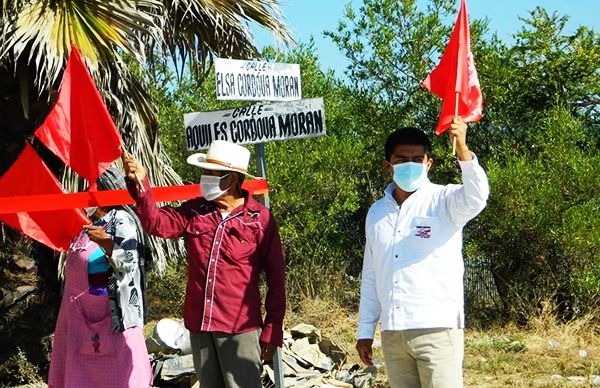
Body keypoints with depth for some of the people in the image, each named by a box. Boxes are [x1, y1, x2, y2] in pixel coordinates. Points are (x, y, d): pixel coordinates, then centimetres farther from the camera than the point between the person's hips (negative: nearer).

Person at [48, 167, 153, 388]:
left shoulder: (122, 221, -11)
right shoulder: (94, 223, 16)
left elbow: (129, 261, -24)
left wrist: (107, 243, -39)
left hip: (112, 309, -9)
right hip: (83, 313, 9)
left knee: (116, 370, -10)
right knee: (83, 367, 10)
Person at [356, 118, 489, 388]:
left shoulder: (443, 201, -1)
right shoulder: (377, 213, 14)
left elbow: (476, 198, -25)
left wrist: (461, 148, -40)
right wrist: (365, 331, 14)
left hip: (437, 328, -5)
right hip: (392, 335, 5)